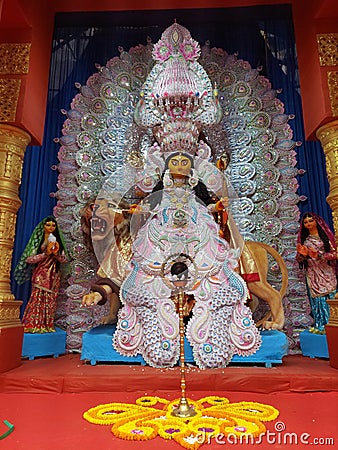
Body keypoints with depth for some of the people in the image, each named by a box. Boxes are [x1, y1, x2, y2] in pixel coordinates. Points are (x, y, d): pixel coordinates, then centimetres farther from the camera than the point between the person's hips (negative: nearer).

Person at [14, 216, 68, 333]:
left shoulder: (57, 241, 11)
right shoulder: (38, 241, 1)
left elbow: (64, 260, 7)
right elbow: (29, 259, -8)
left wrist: (56, 254, -12)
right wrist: (46, 253, -15)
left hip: (54, 276, 3)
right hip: (40, 275, -3)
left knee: (50, 301, 2)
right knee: (37, 298, -8)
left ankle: (47, 325, 8)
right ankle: (33, 325, 1)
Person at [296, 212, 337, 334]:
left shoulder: (325, 236, 3)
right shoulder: (304, 239, 13)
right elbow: (299, 259, 12)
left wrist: (319, 256, -18)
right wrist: (303, 254, -10)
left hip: (327, 273, -2)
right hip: (312, 275, 2)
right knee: (316, 299, 1)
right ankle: (319, 326, 8)